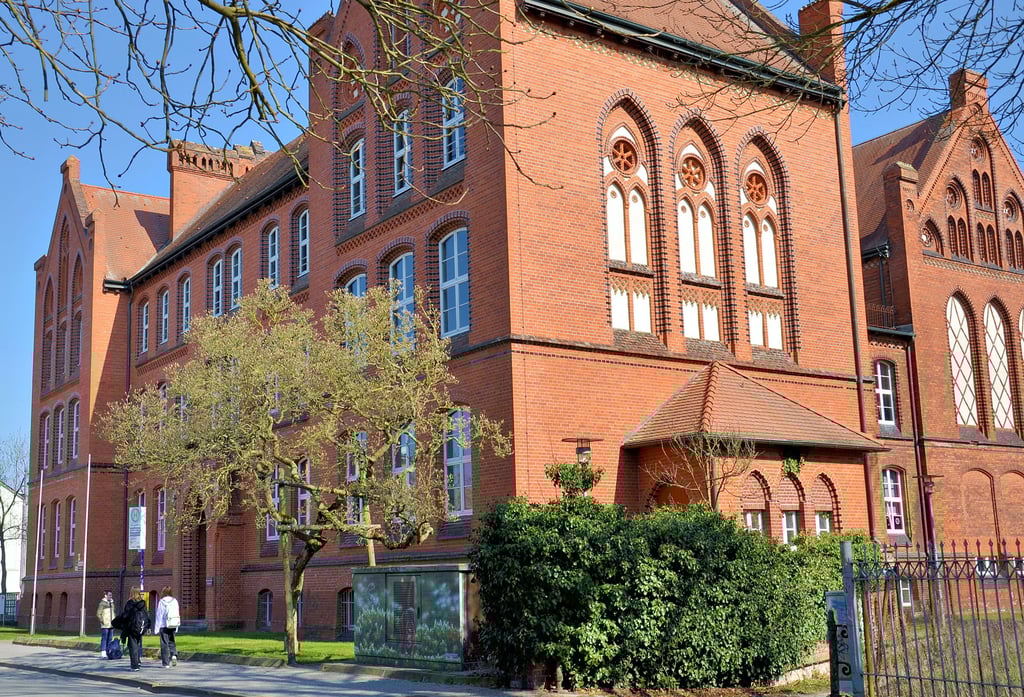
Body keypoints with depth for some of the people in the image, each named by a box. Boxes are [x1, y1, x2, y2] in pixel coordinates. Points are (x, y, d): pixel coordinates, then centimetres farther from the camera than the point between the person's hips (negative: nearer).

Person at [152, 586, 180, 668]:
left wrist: (156, 628, -1)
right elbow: (178, 614, 8)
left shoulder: (161, 602, -8)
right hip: (173, 625, 4)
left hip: (164, 625, -4)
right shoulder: (175, 601, 4)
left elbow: (159, 615, -6)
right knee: (171, 641, 19)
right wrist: (176, 627, 15)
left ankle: (166, 663, 4)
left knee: (164, 644, 4)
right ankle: (174, 654, -6)